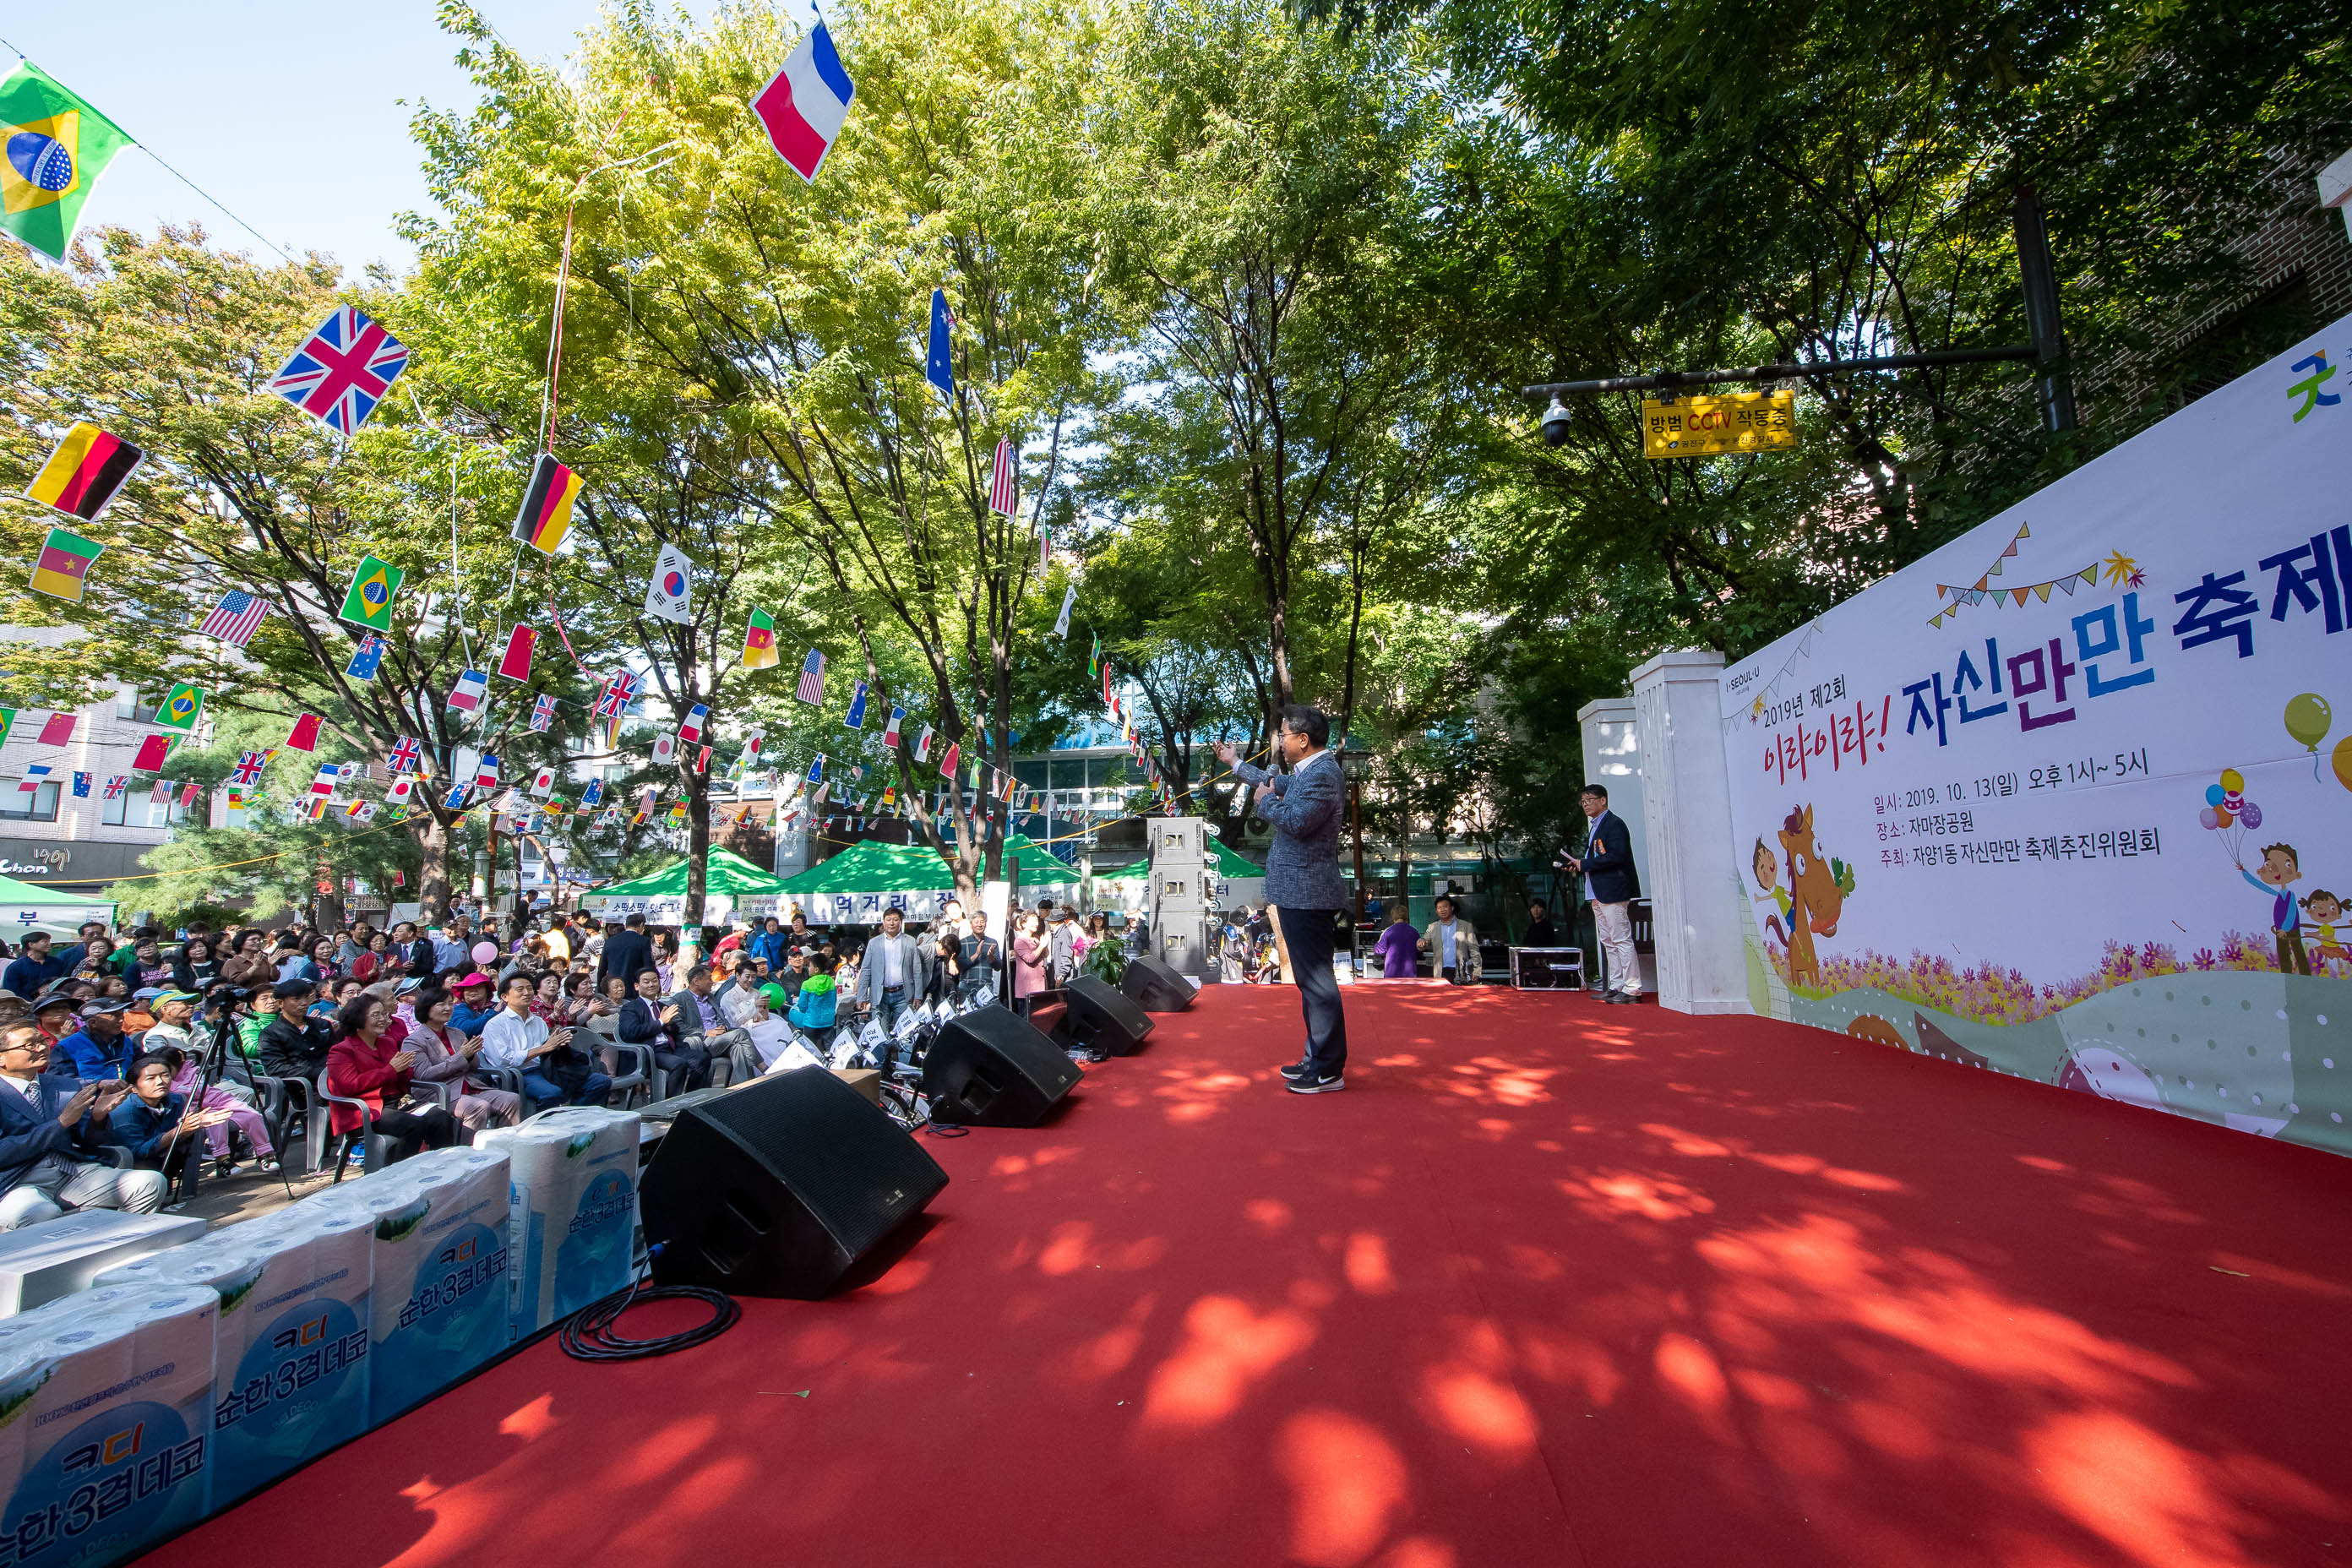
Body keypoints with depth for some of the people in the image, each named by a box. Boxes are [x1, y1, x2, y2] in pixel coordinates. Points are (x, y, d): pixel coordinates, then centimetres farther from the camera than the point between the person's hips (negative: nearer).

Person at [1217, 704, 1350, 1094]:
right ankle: (1318, 1058, 29)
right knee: (1311, 978, 18)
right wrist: (1236, 764, 42)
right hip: (1302, 892, 11)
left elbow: (1297, 821, -29)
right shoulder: (1310, 770, 14)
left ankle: (1328, 1071, 5)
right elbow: (1280, 784, 33)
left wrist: (1266, 801, -10)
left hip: (1307, 894, -11)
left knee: (1317, 980, -4)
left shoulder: (1322, 774, -18)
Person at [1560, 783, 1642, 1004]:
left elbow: (1617, 856, -21)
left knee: (1621, 939, -8)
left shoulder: (1614, 823, -10)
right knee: (1608, 942, 12)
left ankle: (1632, 989, -4)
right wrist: (1577, 865, 6)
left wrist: (1584, 864, -17)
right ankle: (1616, 986, 17)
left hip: (1612, 892, -10)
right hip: (1597, 894, 10)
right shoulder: (1595, 827, 20)